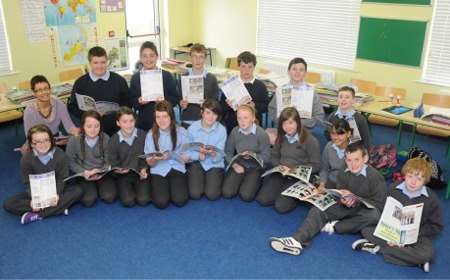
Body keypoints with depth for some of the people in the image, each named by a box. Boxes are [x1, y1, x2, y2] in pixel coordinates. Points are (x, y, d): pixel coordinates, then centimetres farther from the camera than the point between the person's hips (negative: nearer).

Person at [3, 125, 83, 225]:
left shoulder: (60, 154, -17)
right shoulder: (26, 159, -15)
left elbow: (62, 179, -12)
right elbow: (27, 183, -11)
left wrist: (57, 194, -31)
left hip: (56, 191, 0)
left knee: (78, 190, -28)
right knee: (8, 204, -22)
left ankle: (36, 215, -29)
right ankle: (59, 208, -29)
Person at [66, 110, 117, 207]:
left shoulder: (105, 138, -7)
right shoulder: (73, 140, -10)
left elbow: (109, 161, -3)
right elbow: (71, 162, -2)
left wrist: (99, 171, -22)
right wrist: (84, 172, -18)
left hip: (102, 173, 1)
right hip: (84, 175, -1)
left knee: (110, 197, -19)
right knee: (88, 200, -23)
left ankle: (98, 187, 13)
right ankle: (91, 188, 12)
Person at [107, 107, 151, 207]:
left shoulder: (143, 135, -10)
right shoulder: (113, 141, -11)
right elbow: (113, 165, -3)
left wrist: (144, 169, -11)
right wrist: (119, 170, -25)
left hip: (140, 173, 1)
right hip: (123, 175, 0)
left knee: (143, 200, -17)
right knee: (128, 201, -19)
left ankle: (138, 187, 16)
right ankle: (123, 189, 16)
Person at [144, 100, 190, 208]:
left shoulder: (181, 132, -4)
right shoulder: (151, 134, -1)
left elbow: (186, 158, -1)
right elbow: (150, 163, 1)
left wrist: (170, 155, -19)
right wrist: (154, 159, -23)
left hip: (177, 169, 0)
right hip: (158, 171, 1)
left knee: (180, 200, -22)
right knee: (161, 202, -21)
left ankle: (173, 185, 10)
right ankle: (157, 186, 12)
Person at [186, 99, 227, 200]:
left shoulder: (222, 130, -12)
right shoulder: (192, 128, -9)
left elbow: (218, 158, -11)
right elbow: (187, 151, -4)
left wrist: (212, 153, -34)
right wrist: (198, 155, -24)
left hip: (215, 164, -1)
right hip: (197, 162, 1)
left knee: (212, 195, -17)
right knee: (195, 194, -16)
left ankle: (217, 180, 16)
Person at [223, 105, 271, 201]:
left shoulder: (262, 134, -15)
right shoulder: (235, 131, -6)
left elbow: (267, 157, -12)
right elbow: (228, 152, 1)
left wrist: (251, 156, -26)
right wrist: (235, 165, -14)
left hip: (255, 168, -3)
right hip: (239, 165, 3)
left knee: (246, 195, -19)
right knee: (227, 193, -13)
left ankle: (256, 183, 14)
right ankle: (241, 181, 16)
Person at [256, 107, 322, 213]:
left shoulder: (310, 140, -13)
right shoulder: (281, 137, 6)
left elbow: (316, 165, -11)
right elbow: (274, 156, 15)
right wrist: (280, 166, -7)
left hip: (298, 177, -5)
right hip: (281, 173, 5)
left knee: (280, 206, -19)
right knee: (262, 199, -12)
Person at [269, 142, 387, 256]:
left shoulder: (374, 176, -18)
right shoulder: (343, 172, -6)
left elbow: (380, 204, -17)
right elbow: (340, 193, 3)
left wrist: (355, 199, -26)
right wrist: (343, 200, -22)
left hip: (365, 208, -3)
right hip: (347, 205, 4)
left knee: (375, 215, -38)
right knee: (317, 210, -17)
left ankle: (334, 227, -27)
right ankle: (297, 240, -39)